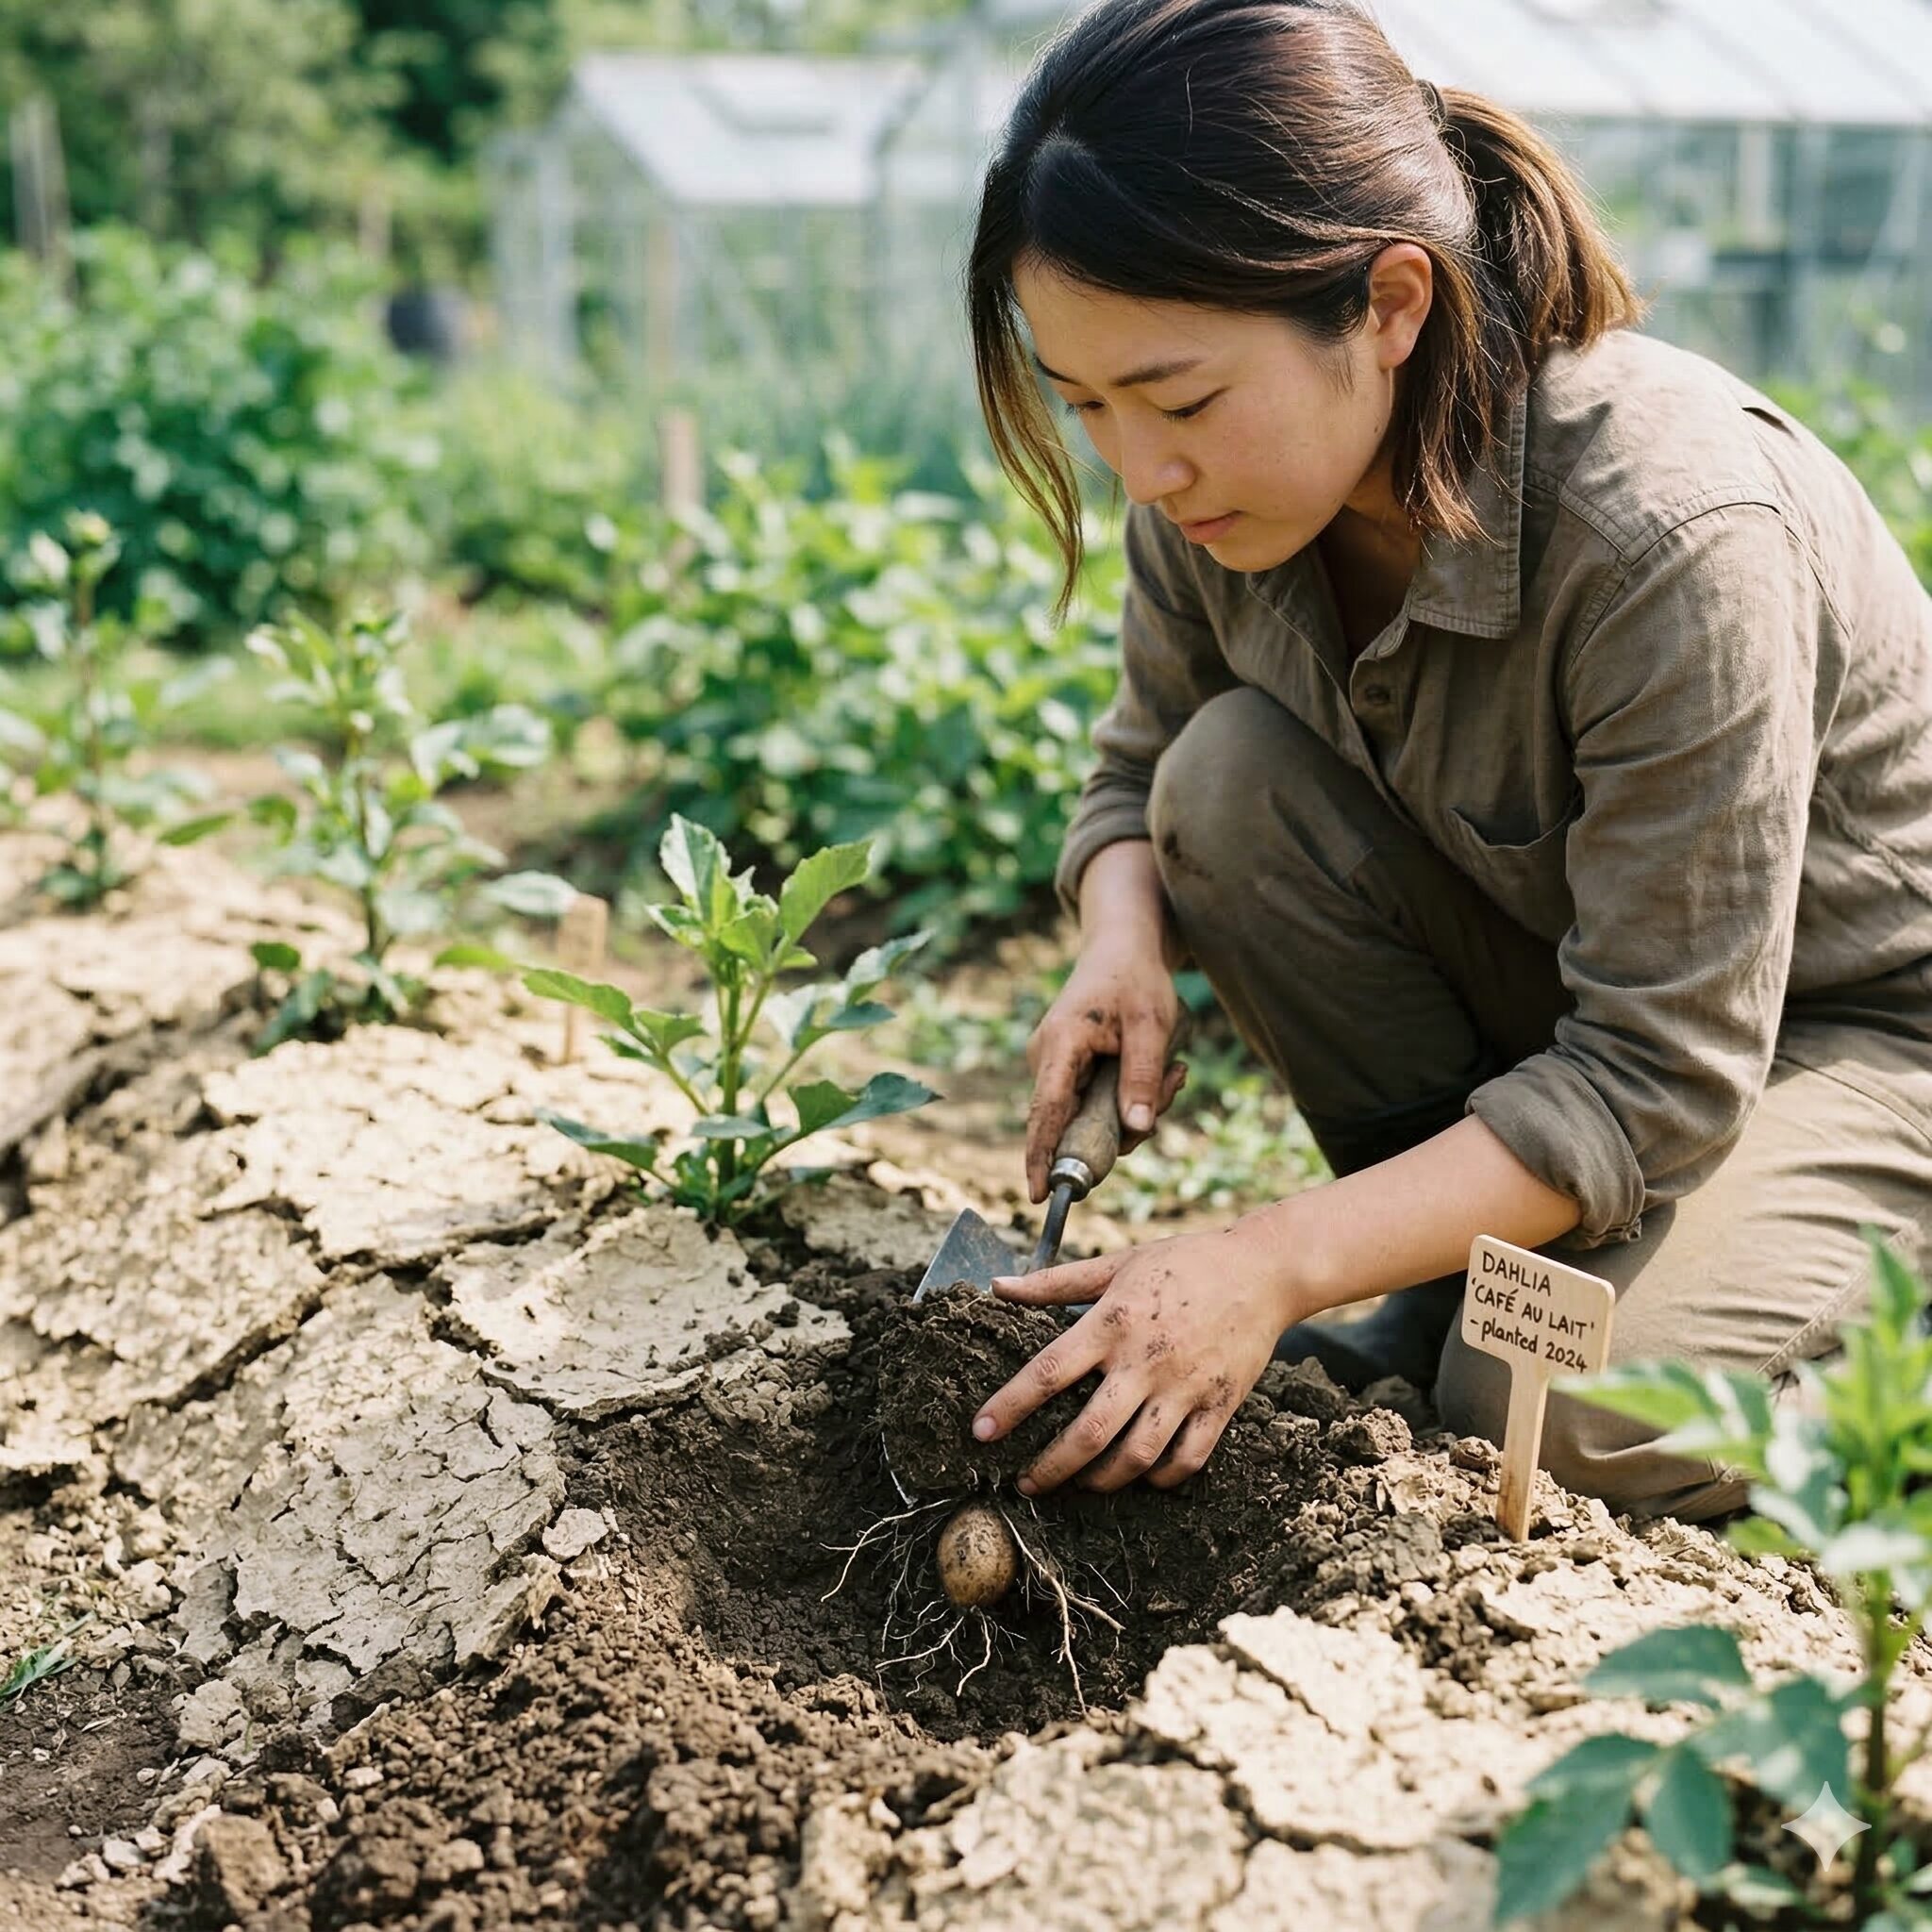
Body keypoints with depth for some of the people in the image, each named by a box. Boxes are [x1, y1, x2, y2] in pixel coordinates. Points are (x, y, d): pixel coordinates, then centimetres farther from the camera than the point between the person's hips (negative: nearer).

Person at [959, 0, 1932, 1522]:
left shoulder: (1673, 537, -35)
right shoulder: (1219, 494, -16)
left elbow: (1661, 1080, -31)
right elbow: (1142, 774, 3)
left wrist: (1276, 1267, -37)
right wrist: (1122, 942, -21)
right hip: (1554, 981, 6)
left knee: (1563, 1415, -29)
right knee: (1231, 772, -20)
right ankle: (1462, 1293, -4)